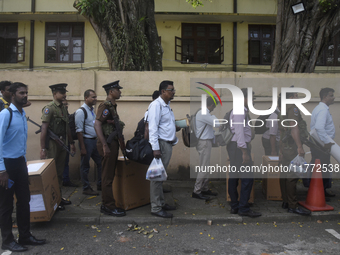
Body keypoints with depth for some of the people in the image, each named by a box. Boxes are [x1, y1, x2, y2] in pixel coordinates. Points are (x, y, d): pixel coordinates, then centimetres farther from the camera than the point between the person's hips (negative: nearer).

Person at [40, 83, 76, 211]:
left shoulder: (64, 108, 12)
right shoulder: (49, 108, -12)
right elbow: (44, 129, -17)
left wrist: (71, 143, 18)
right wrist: (42, 148, -21)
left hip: (62, 143, 8)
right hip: (52, 144, -7)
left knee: (60, 172, 14)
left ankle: (58, 197, 26)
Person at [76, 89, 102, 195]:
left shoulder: (93, 110, 12)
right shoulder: (81, 111, -13)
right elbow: (79, 131, -16)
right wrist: (82, 148, -19)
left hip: (95, 140, 8)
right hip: (86, 140, -8)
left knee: (100, 162, 13)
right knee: (85, 166, 4)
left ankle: (100, 185, 27)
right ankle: (86, 188, 17)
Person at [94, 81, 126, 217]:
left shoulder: (112, 106, 17)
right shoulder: (105, 106, -13)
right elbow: (97, 125, -22)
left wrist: (119, 124, 8)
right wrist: (105, 145, -25)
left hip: (113, 143, 10)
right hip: (108, 143, -10)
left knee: (109, 176, 14)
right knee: (107, 177, -3)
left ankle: (107, 204, 24)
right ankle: (108, 207, 5)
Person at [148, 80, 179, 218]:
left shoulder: (167, 106, 18)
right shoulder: (156, 105, -13)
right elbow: (153, 127, -19)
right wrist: (155, 148, -24)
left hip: (168, 143, 10)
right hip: (161, 143, -10)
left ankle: (161, 203, 27)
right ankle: (156, 208, 2)